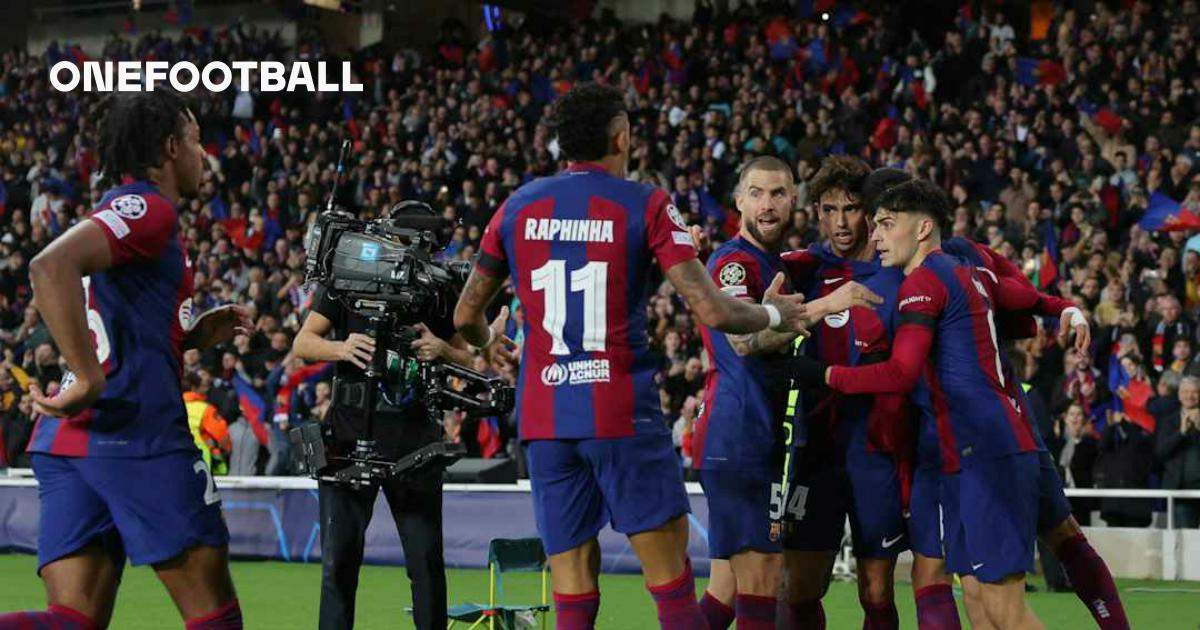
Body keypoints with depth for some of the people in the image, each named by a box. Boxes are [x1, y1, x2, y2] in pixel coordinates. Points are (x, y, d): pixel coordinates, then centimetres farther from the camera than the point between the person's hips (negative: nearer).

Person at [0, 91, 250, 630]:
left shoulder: (122, 210, 25)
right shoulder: (148, 207, -5)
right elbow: (51, 268, -23)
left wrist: (192, 335, 24)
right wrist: (89, 381, -24)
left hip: (67, 442, 9)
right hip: (138, 429, -9)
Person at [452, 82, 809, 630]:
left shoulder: (518, 207, 9)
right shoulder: (645, 204, -3)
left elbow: (465, 316, 16)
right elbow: (712, 311, -9)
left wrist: (488, 344, 38)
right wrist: (774, 314, 11)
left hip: (543, 417, 4)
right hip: (623, 417, -4)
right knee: (672, 582, 2)